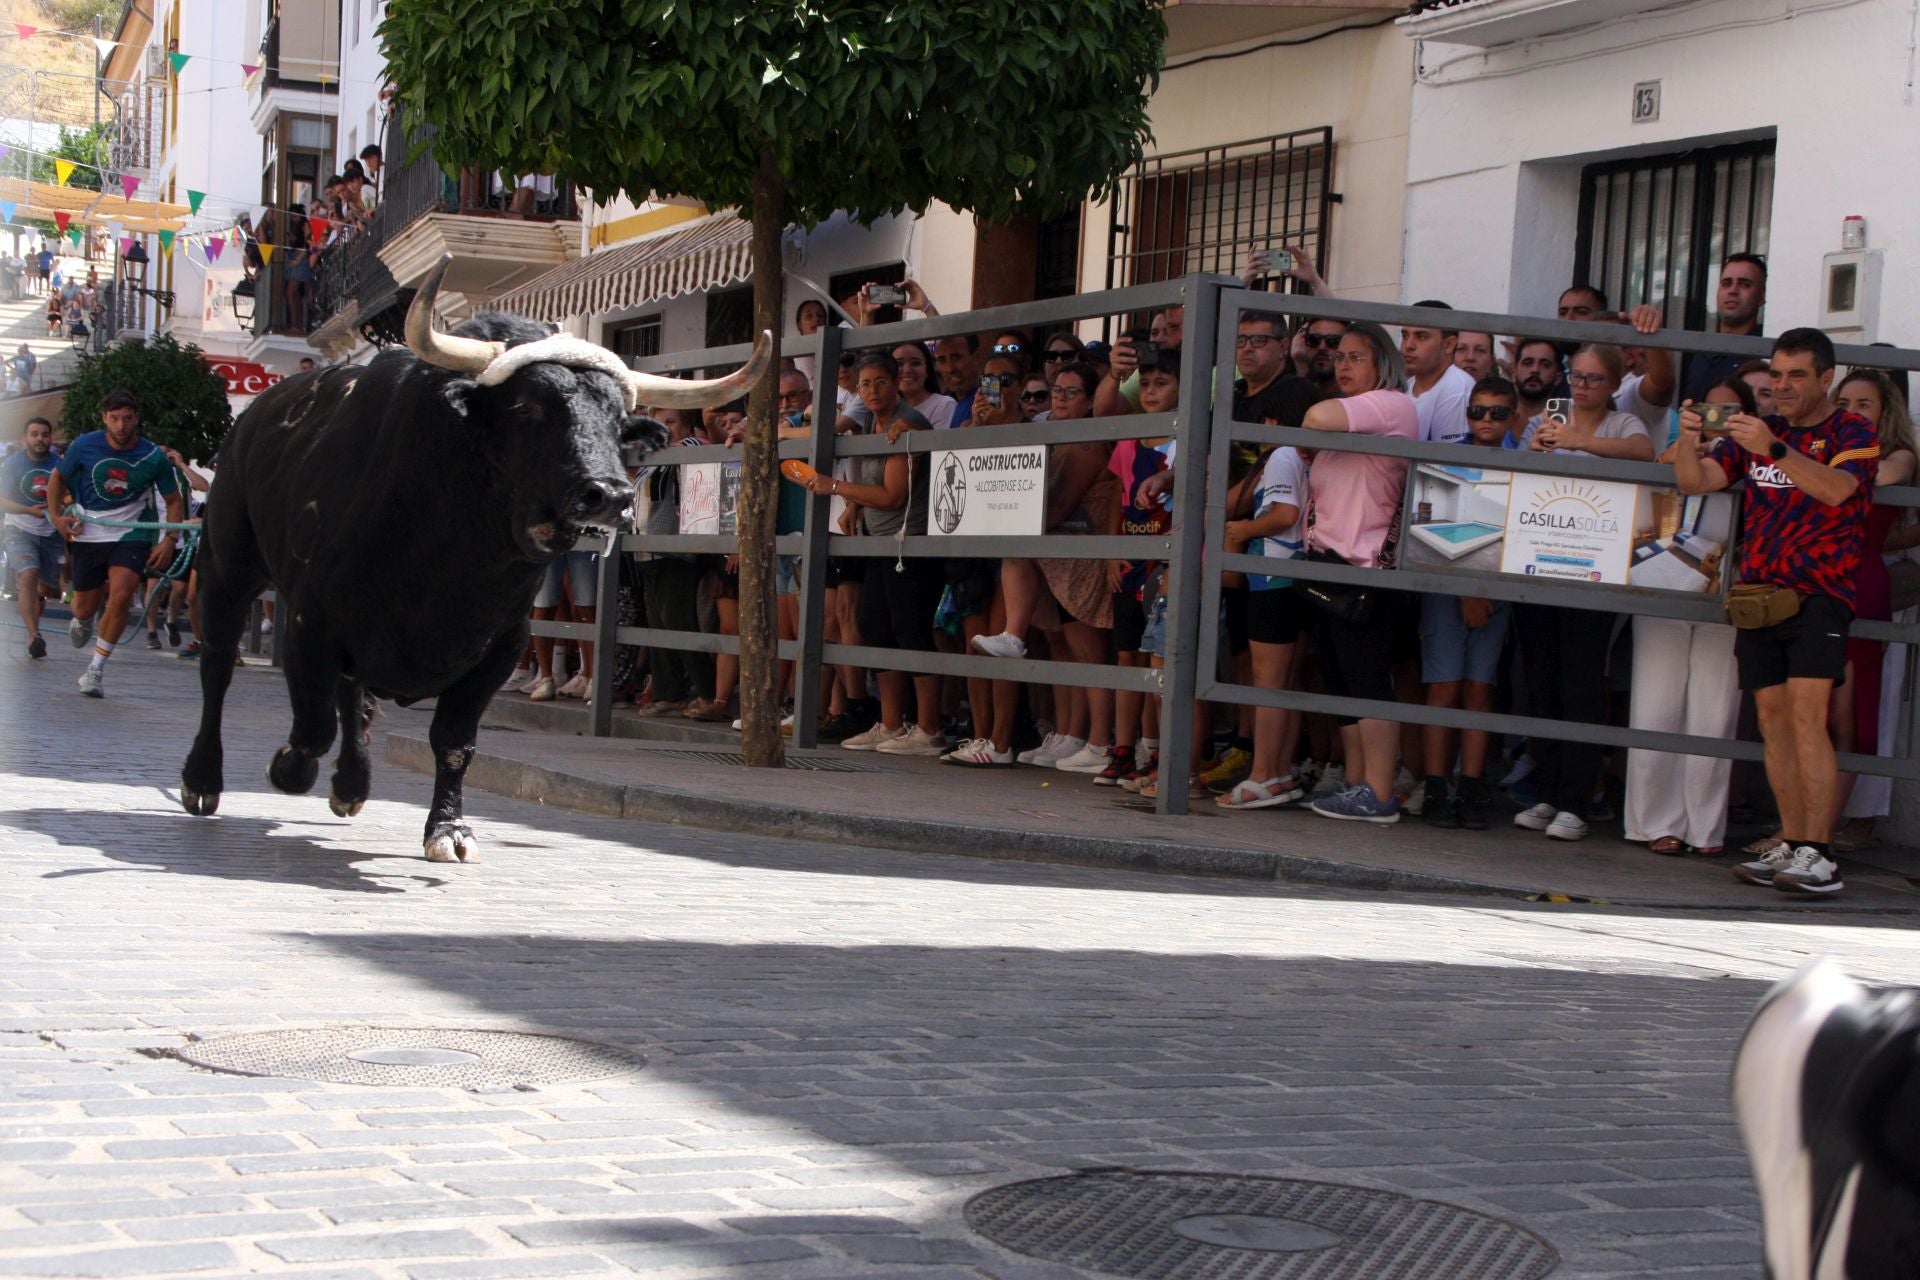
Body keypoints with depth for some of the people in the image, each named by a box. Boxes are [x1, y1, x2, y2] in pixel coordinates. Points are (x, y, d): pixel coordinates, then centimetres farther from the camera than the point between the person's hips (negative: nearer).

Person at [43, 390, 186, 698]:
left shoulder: (153, 457, -11)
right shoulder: (84, 446, -9)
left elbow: (174, 500, 3)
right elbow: (58, 477, 9)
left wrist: (169, 540, -8)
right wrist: (56, 515, -3)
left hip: (132, 534, -1)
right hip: (89, 532, 1)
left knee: (121, 596, -23)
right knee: (86, 608, 7)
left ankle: (96, 669, -9)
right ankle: (83, 620, 49)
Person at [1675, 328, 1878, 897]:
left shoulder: (1853, 433, 1)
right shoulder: (1756, 432, 16)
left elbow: (1835, 489, -19)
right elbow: (1695, 481, 5)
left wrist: (1774, 450, -33)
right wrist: (1688, 442, -17)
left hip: (1818, 594, -5)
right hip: (1758, 595, 5)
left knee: (1807, 717, -16)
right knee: (1773, 721, 3)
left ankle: (1818, 857, -19)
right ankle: (1790, 846, 7)